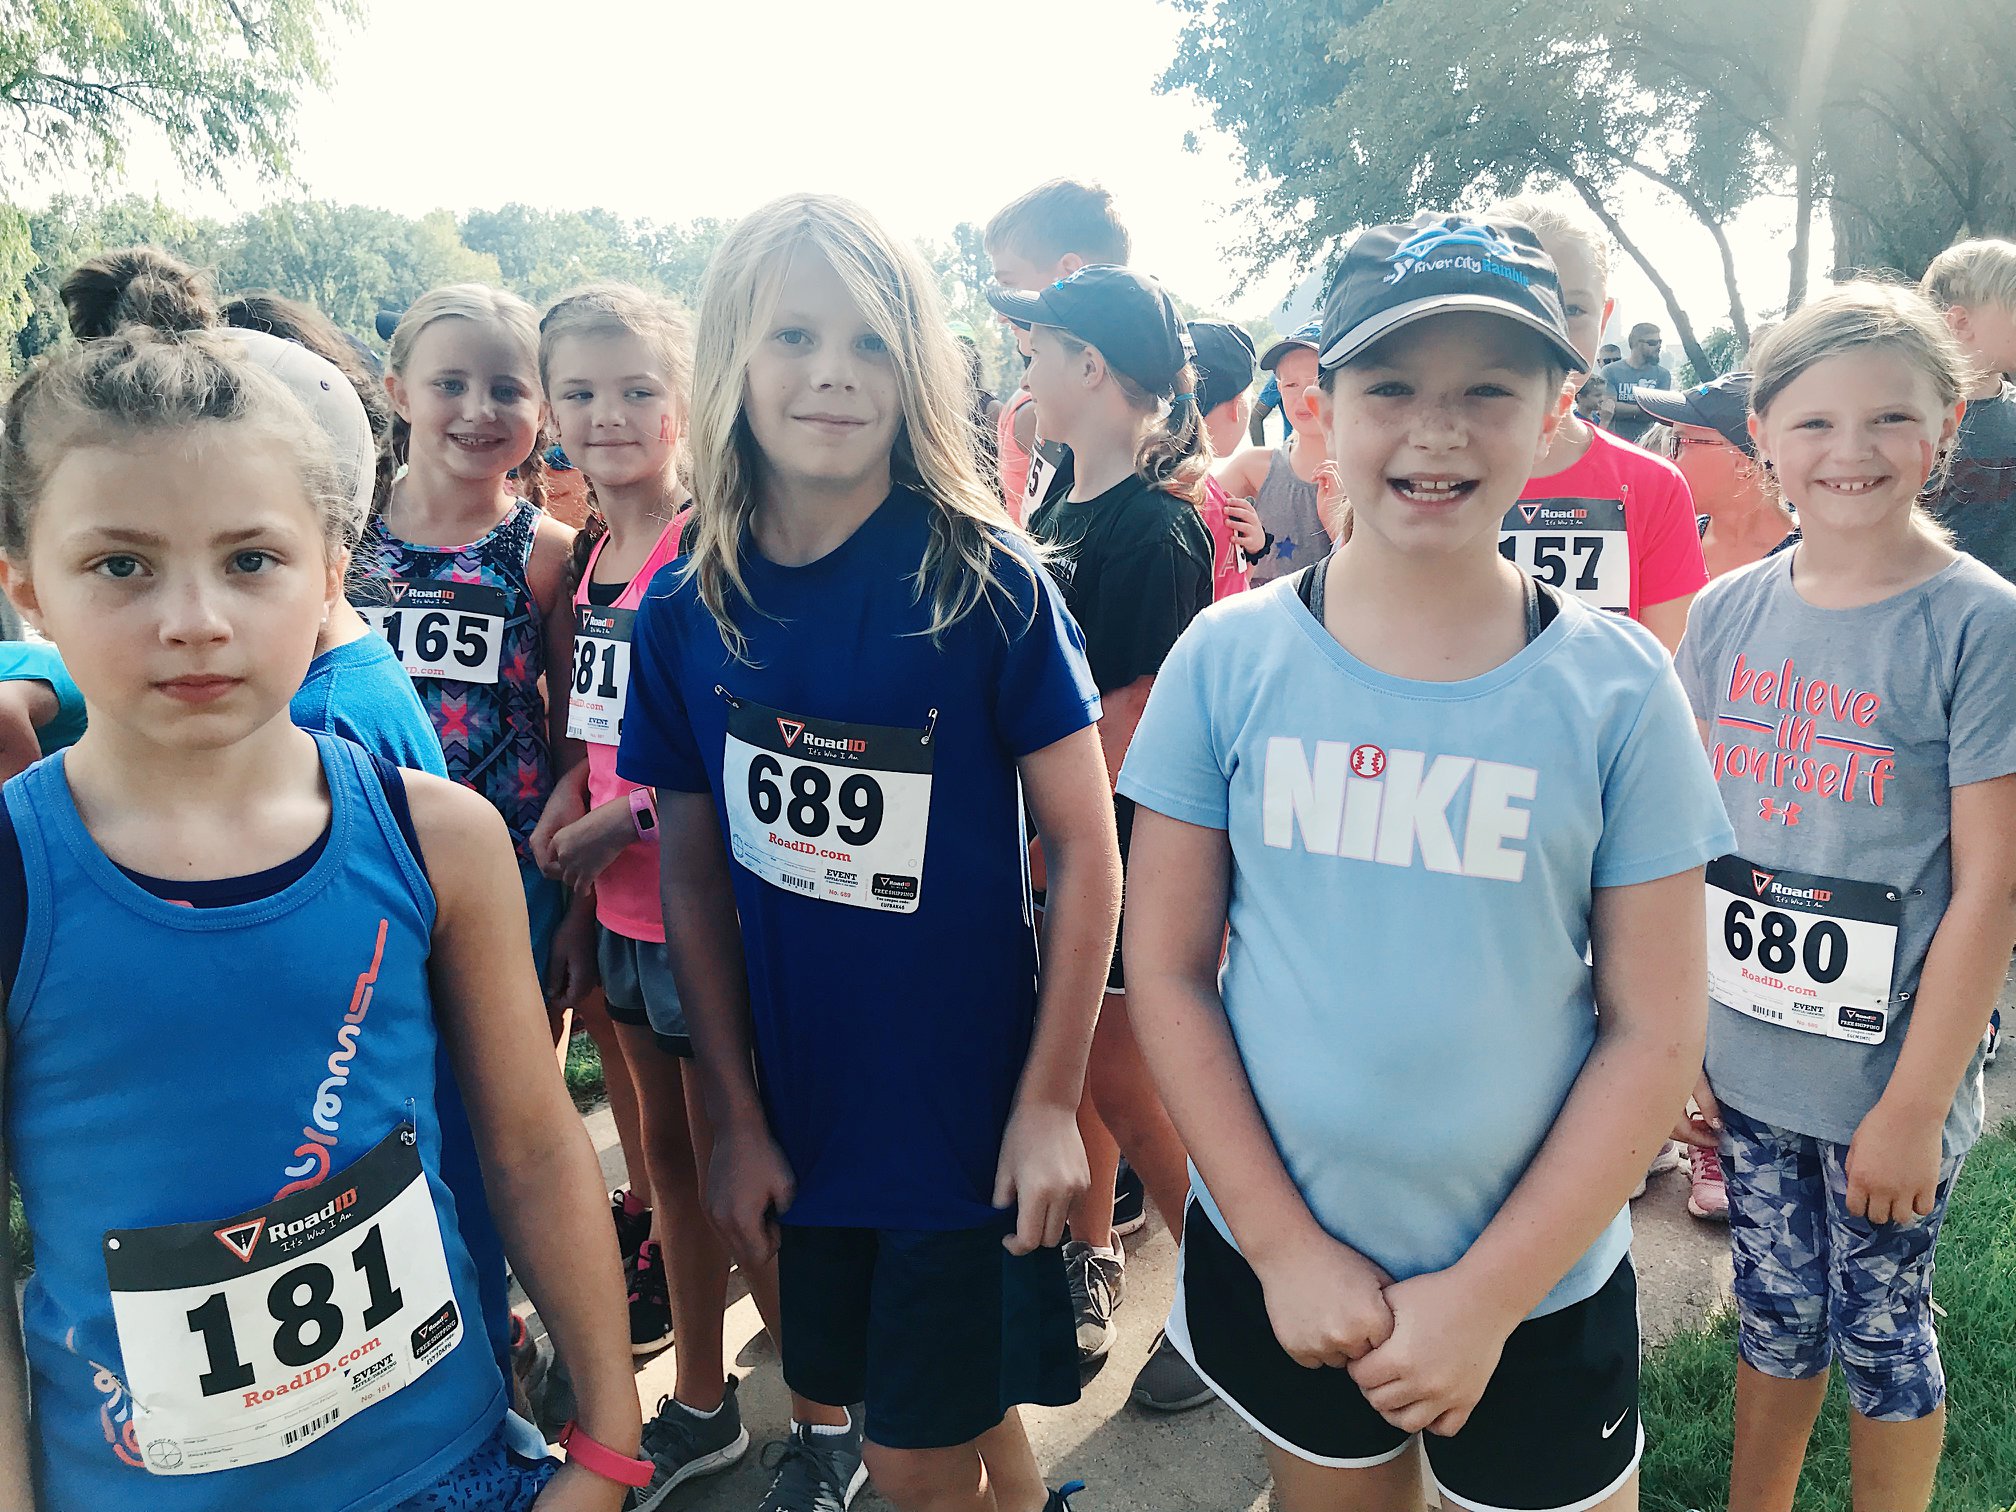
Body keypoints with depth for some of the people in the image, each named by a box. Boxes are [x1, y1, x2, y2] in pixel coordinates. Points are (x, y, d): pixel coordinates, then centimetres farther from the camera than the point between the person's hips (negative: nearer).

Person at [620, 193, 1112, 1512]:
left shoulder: (985, 579, -13)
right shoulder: (689, 606, -3)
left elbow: (1085, 847, -10)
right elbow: (694, 876, 2)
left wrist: (1049, 1101, -12)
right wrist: (736, 1118, 1)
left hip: (971, 1115, -3)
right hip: (802, 1120, 4)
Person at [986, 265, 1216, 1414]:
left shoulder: (1158, 527, -17)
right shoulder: (1058, 510, 10)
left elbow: (1125, 722, -20)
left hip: (1123, 849, -8)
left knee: (1120, 1082, 3)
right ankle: (1091, 1260, 38)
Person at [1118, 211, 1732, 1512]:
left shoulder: (1616, 685, -9)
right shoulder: (1229, 658, -8)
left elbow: (1654, 1028, -7)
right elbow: (1166, 972, -6)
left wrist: (1486, 1294, -10)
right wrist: (1285, 1247, -9)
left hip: (1541, 1283, 0)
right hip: (1273, 1255, 1)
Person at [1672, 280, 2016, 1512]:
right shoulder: (1728, 612, 0)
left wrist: (1916, 1104, -12)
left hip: (1890, 1078, -3)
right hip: (1746, 1061, 4)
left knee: (1880, 1328, 13)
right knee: (1777, 1312, 19)